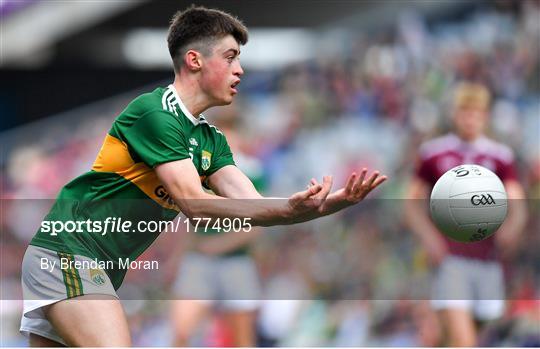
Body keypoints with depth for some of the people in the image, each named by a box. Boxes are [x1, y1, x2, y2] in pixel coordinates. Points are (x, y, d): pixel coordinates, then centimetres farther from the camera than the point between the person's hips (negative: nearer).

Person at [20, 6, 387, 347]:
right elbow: (194, 205, -22)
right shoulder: (154, 112, -15)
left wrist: (333, 203, -12)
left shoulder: (212, 140, 13)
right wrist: (287, 210, -31)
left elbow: (251, 205, 2)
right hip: (68, 251, -10)